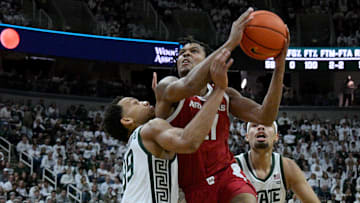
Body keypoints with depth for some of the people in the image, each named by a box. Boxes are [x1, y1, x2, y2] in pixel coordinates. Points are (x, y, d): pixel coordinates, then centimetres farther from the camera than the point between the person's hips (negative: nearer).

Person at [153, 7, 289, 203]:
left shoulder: (224, 94, 10)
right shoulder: (167, 86, -5)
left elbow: (264, 117, -3)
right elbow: (189, 86, -30)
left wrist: (280, 66, -12)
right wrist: (230, 43, -32)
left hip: (225, 172, 2)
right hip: (191, 185, -2)